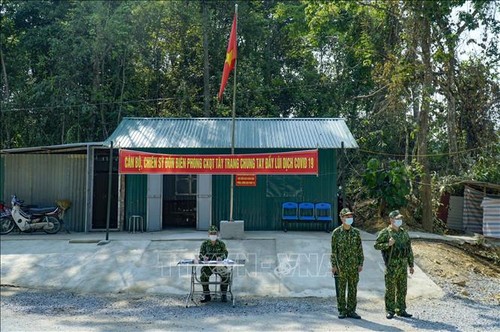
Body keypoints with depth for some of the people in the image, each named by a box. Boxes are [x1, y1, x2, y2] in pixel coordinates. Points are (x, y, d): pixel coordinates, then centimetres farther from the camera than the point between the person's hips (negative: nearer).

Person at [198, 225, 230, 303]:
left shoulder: (221, 244, 4)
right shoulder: (205, 244, 6)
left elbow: (225, 254, -6)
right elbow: (201, 255, 1)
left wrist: (221, 257, -31)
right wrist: (204, 257, -25)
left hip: (219, 265, 0)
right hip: (208, 265, 0)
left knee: (226, 275, -29)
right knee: (203, 275, -30)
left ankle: (224, 295, -14)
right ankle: (207, 295, -17)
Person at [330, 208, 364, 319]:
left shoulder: (356, 232, 6)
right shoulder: (336, 232, -2)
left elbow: (360, 249, 9)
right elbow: (334, 250, -2)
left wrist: (361, 263, 3)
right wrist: (334, 265, -7)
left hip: (354, 266, 3)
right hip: (341, 266, -3)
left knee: (353, 289, 6)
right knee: (341, 289, 2)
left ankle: (351, 311, 14)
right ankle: (342, 311, 11)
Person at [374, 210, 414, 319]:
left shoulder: (404, 232, 10)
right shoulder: (385, 232, -6)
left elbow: (409, 250, 14)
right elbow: (376, 245, -8)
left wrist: (411, 265, 12)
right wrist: (388, 244, -23)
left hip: (403, 265, 5)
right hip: (391, 265, -5)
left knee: (402, 289, 9)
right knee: (390, 289, 1)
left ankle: (401, 310, 18)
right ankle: (389, 311, 9)